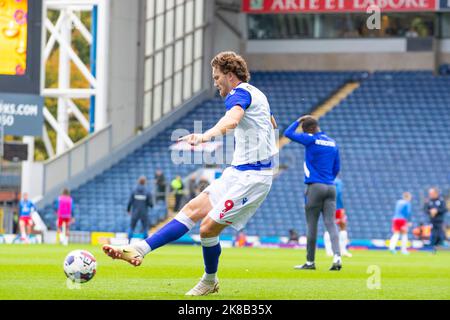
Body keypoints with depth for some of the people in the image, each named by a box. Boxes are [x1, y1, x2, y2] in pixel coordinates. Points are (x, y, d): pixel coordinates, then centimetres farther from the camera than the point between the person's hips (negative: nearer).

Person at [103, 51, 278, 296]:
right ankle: (139, 250, -1)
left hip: (251, 177, -10)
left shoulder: (240, 93, -14)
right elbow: (271, 125, 37)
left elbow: (231, 119, -39)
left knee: (208, 227, -9)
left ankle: (210, 281, 14)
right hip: (237, 173, 10)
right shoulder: (256, 94, 17)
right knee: (193, 210, 3)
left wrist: (206, 135, -58)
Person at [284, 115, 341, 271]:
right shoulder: (333, 143, 12)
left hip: (315, 187, -5)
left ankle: (310, 262, 8)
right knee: (331, 224, -1)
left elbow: (288, 133, -5)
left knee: (312, 226, 3)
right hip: (331, 188, 5)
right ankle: (337, 256, -20)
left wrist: (299, 121, 8)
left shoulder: (311, 140, -7)